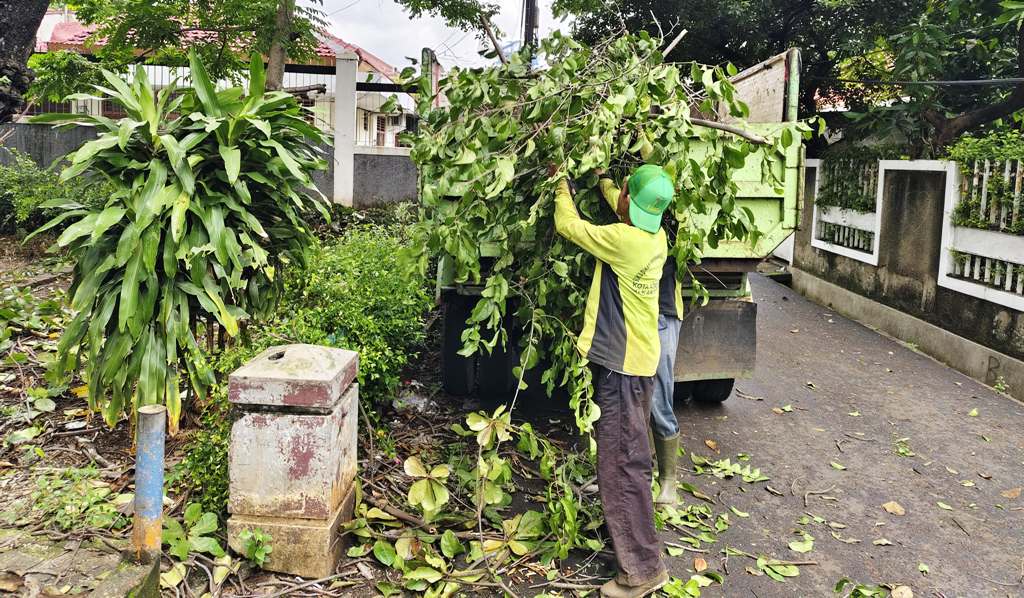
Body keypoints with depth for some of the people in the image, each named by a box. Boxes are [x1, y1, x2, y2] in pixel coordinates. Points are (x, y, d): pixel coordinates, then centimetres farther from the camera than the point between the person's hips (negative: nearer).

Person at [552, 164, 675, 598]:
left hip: (621, 364, -9)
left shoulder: (624, 239, -21)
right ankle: (627, 529, 39)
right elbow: (626, 215, 26)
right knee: (630, 455, 22)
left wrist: (562, 186, 8)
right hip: (638, 358, 9)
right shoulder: (655, 237, 3)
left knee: (621, 464, -5)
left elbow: (567, 225, -10)